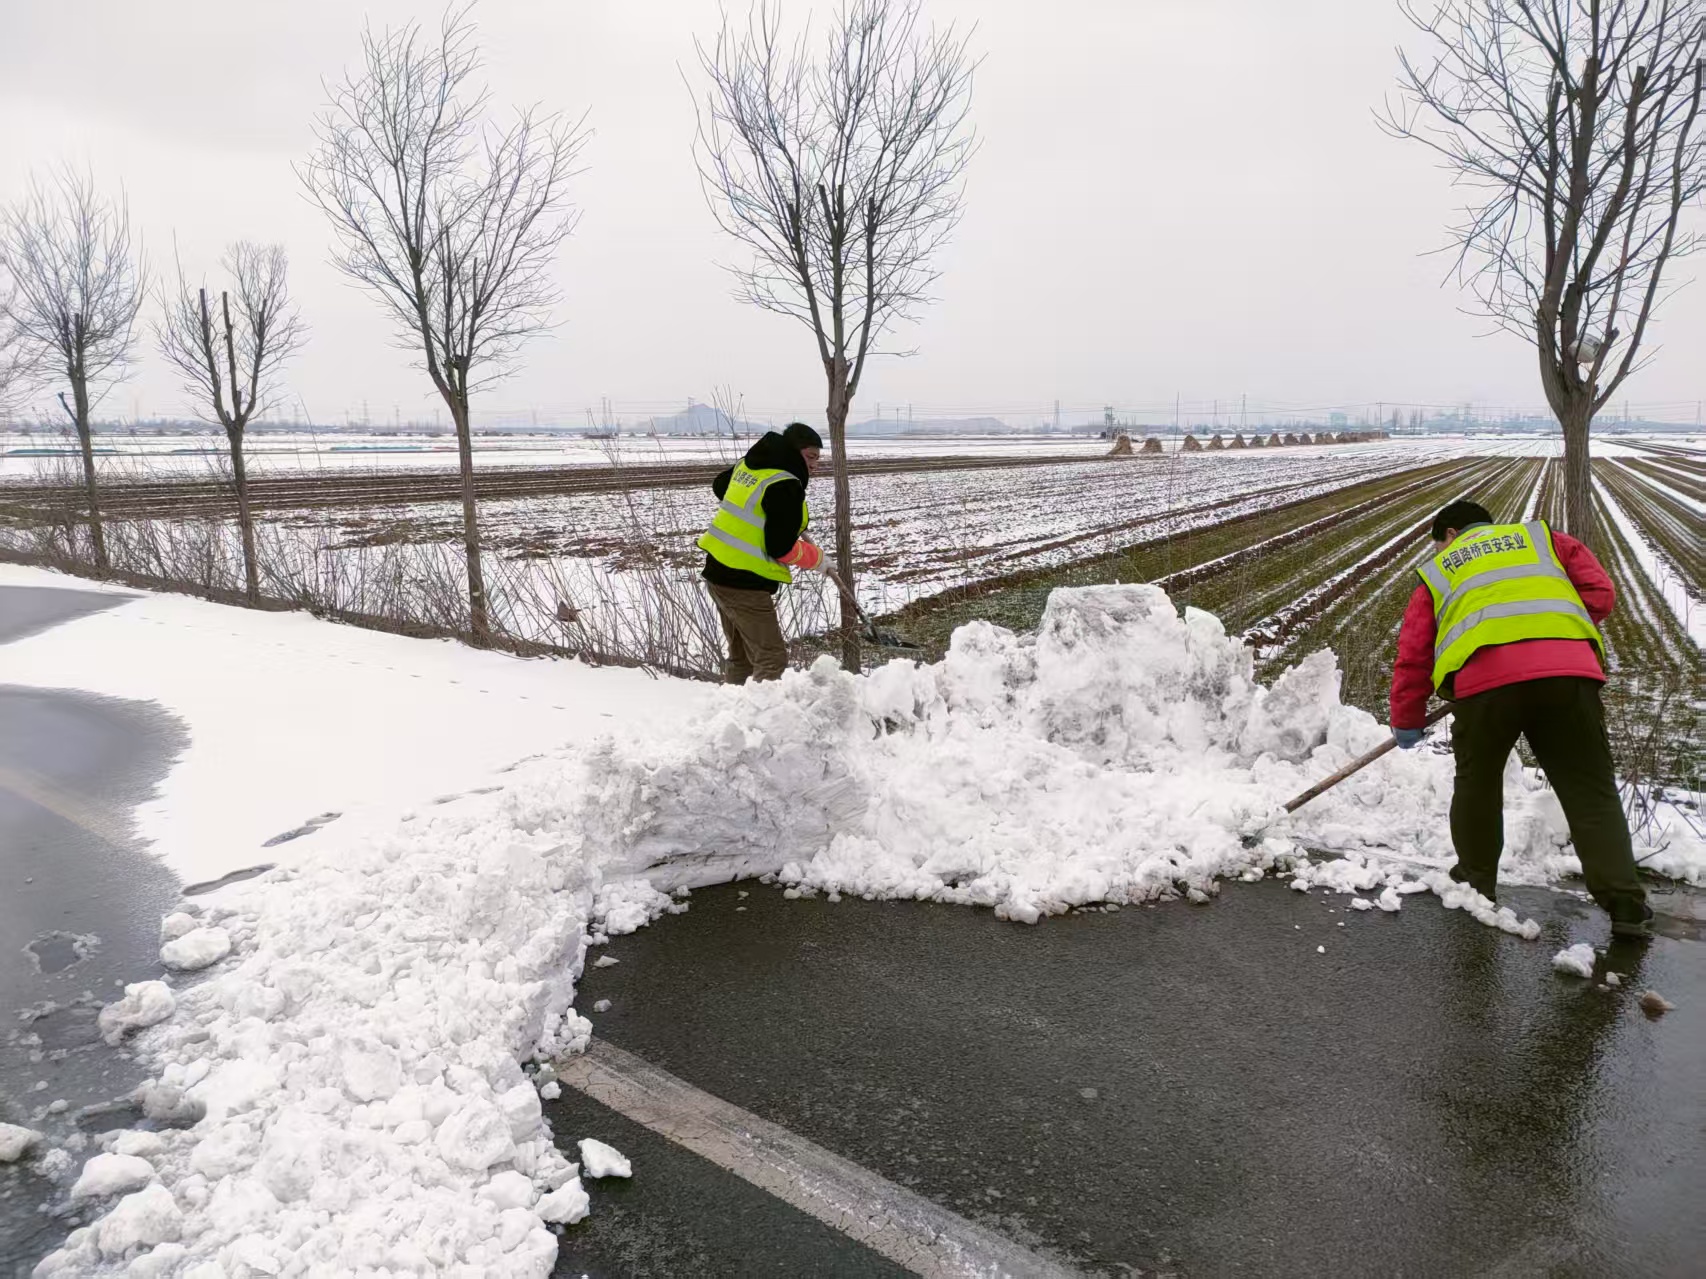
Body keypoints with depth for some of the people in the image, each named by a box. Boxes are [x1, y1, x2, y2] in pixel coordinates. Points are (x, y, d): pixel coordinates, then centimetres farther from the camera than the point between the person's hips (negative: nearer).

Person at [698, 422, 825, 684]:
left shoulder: (748, 464, 9)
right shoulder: (786, 487, -18)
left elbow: (720, 486, 30)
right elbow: (781, 549, -20)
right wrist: (815, 557, -3)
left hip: (718, 571, 10)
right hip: (744, 583, -10)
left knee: (741, 655, 21)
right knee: (772, 659, -7)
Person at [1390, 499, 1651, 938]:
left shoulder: (1437, 572, 28)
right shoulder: (1540, 537, 31)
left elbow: (1412, 656, 23)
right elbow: (1600, 592, 20)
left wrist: (1406, 723, 32)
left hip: (1484, 675, -1)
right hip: (1568, 670, 1)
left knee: (1477, 782, 20)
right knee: (1591, 789, 9)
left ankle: (1475, 881, 30)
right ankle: (1625, 903, 4)